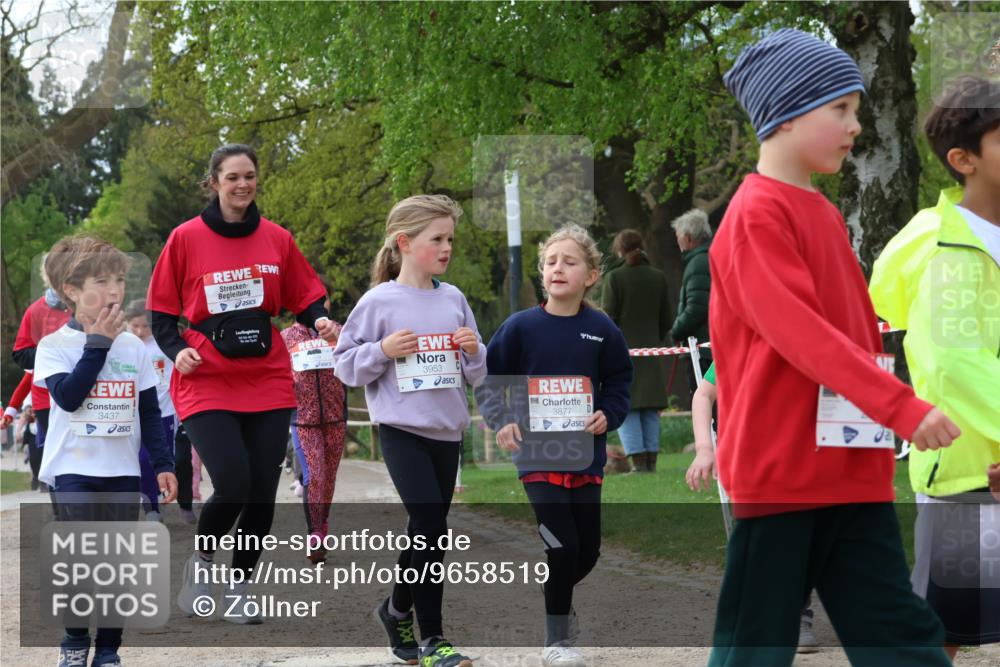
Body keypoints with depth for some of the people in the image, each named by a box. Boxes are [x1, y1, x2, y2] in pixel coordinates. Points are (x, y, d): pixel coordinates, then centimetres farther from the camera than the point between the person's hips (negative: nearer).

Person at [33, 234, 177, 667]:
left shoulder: (133, 347, 8)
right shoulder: (54, 346, -3)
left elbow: (149, 412, 12)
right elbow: (68, 395, -19)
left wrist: (163, 464, 6)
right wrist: (97, 344, -15)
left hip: (122, 471, 3)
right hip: (74, 469, -3)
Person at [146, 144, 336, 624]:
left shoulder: (276, 239, 6)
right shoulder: (186, 238, -1)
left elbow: (305, 298, 12)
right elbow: (161, 310, 4)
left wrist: (319, 321, -9)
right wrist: (176, 350, -13)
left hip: (267, 382, 3)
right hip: (206, 382, -3)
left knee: (263, 492, 1)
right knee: (233, 483, -18)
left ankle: (240, 587, 20)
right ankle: (201, 560, 11)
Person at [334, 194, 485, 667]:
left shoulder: (454, 299, 6)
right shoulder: (378, 302, -6)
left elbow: (477, 375, 13)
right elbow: (345, 366, -3)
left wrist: (473, 351, -8)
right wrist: (383, 350, -18)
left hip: (447, 432, 5)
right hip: (402, 431, -5)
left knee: (426, 532, 13)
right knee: (431, 528, -13)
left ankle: (398, 610, 35)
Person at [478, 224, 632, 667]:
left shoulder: (602, 330, -1)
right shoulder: (521, 327, -5)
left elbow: (619, 385, 8)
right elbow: (489, 381, 0)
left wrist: (607, 415, -11)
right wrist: (502, 422, -14)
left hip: (586, 456, 3)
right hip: (538, 454, -3)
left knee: (588, 550, 10)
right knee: (562, 545, -9)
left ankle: (554, 601, 41)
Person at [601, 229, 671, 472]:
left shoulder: (614, 277, -7)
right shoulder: (658, 277, 6)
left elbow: (608, 318, -8)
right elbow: (665, 319, 10)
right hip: (651, 350, 4)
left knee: (625, 408, -1)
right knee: (650, 409, 9)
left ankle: (638, 461, -9)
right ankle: (651, 460, 7)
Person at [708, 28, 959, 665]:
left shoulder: (825, 215, 14)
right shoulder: (758, 214, -12)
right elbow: (798, 330, -23)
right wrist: (902, 406, -28)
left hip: (852, 467, 8)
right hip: (779, 465, -8)